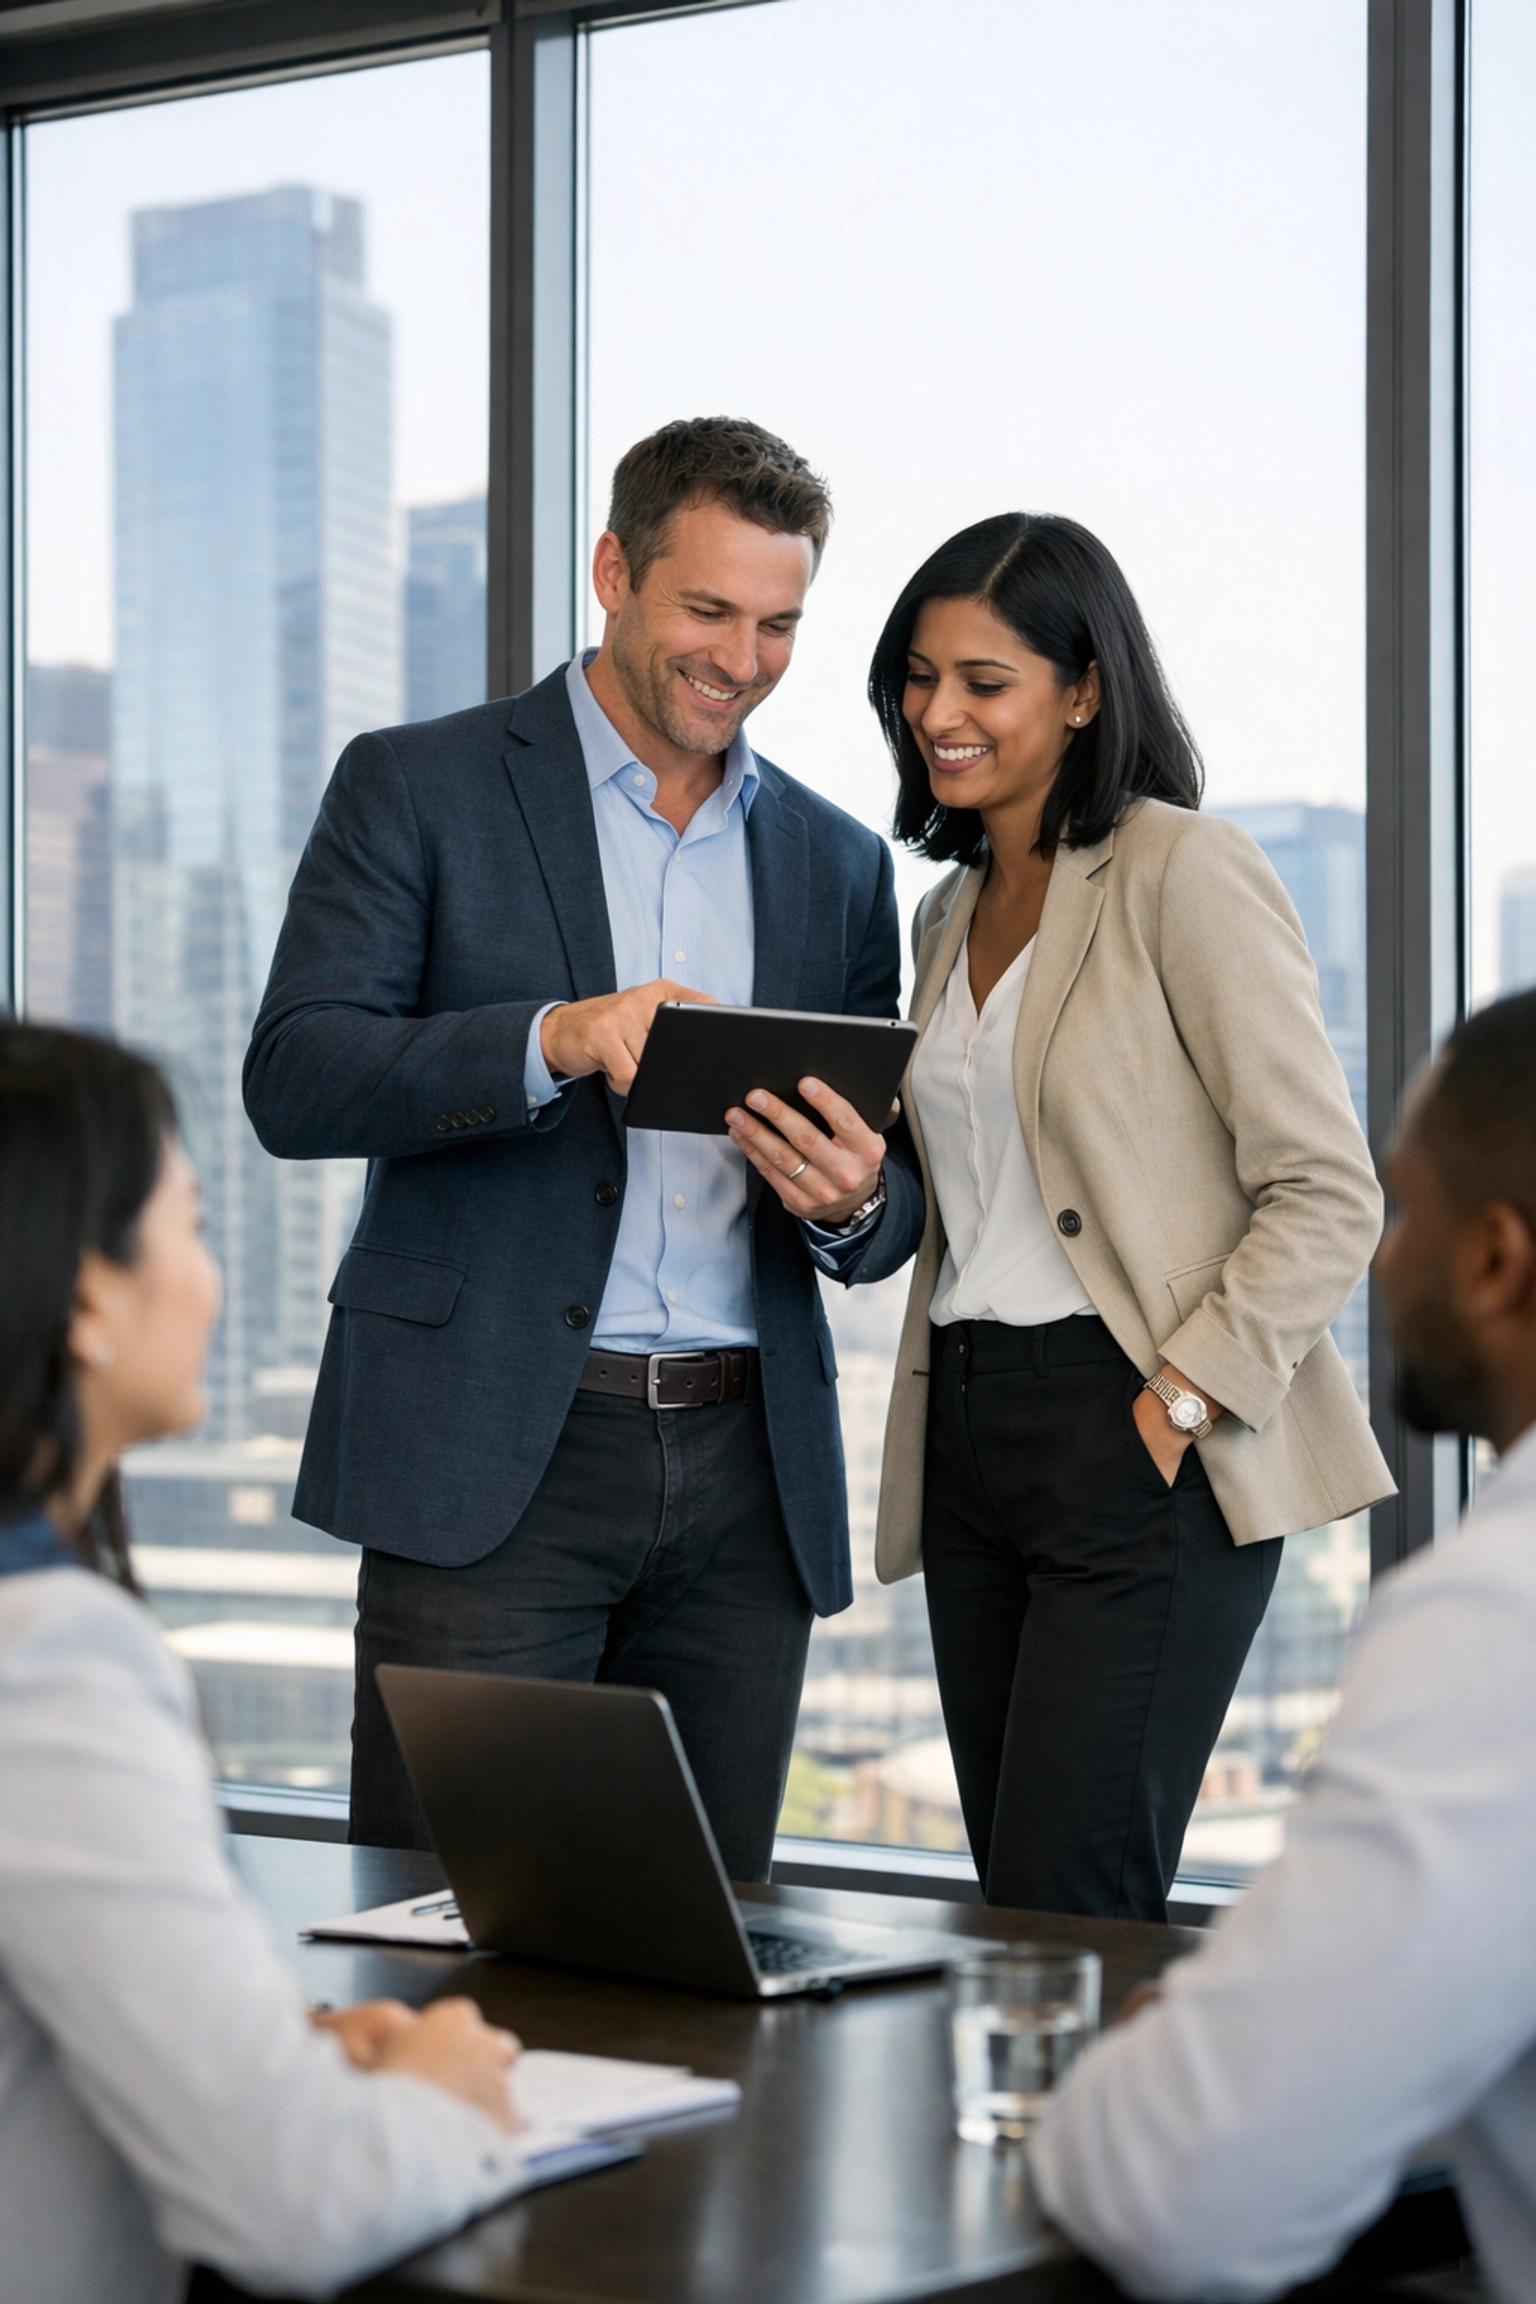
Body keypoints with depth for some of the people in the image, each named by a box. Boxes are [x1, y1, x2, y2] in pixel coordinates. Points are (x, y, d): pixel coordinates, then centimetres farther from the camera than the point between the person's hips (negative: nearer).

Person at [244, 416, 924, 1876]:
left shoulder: (835, 862, 15)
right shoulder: (416, 790, 4)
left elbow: (897, 1213, 16)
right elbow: (292, 1085, -7)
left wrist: (853, 1199, -9)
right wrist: (554, 1040, -22)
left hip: (745, 1477, 4)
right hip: (488, 1455, -3)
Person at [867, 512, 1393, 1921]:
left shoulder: (1186, 874, -7)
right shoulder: (952, 913, 18)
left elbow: (1329, 1197, -11)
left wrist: (1181, 1399, -17)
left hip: (1138, 1443, -7)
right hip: (972, 1433, 8)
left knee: (1068, 1910, -12)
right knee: (1007, 1906, 7)